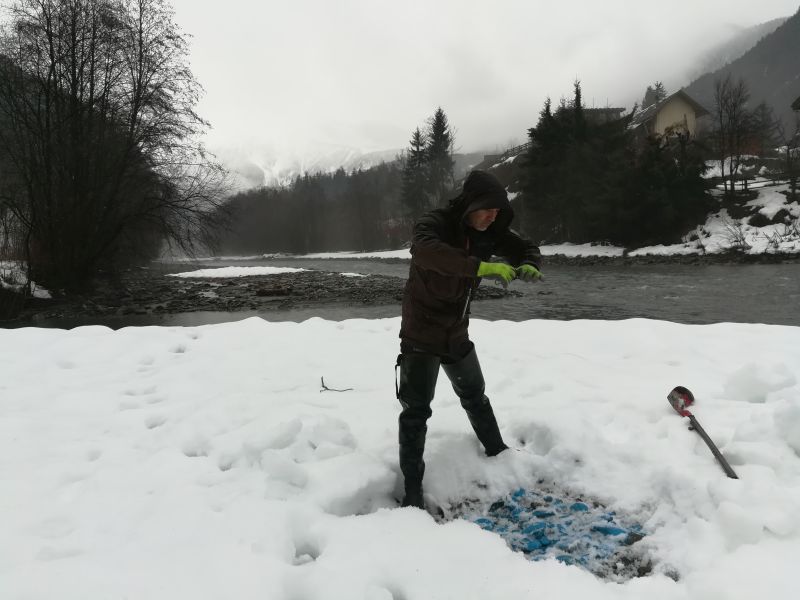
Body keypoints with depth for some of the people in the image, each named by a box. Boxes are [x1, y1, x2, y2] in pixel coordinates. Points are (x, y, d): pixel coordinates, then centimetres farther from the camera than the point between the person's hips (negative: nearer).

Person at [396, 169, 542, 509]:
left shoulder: (489, 232, -5)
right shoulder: (434, 224, -24)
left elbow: (526, 249, 4)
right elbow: (425, 251, -47)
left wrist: (527, 266, -21)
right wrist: (482, 267, -53)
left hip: (457, 334, 6)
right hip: (421, 335, -6)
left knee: (475, 397, 23)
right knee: (416, 410, -5)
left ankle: (497, 453, 43)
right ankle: (412, 486, 6)